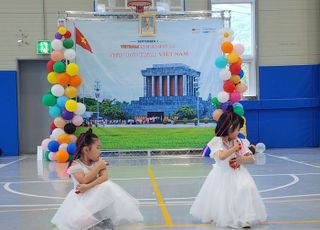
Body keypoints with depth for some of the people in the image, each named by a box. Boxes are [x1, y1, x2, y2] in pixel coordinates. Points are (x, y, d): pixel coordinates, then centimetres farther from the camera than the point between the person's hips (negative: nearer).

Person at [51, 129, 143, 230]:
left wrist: (88, 186, -30)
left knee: (108, 187, -26)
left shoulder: (98, 161, 1)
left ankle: (104, 217, -10)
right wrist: (98, 167, -21)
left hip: (97, 193, 4)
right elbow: (84, 181, -27)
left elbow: (104, 177, -16)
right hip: (82, 197, -4)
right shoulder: (75, 165, -12)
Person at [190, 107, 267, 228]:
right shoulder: (217, 141, -11)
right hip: (223, 176, -4)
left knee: (246, 188, -18)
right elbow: (221, 156, -32)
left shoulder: (238, 142, 6)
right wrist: (234, 148, -19)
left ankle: (244, 218, -8)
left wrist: (242, 159, -14)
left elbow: (252, 159, 7)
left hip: (238, 175, 4)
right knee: (221, 197, -4)